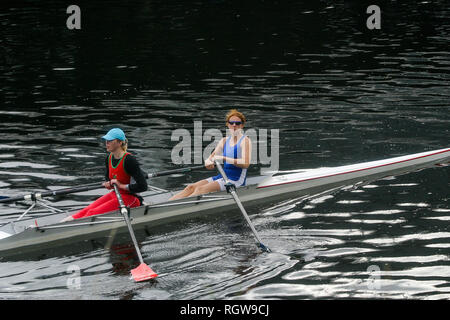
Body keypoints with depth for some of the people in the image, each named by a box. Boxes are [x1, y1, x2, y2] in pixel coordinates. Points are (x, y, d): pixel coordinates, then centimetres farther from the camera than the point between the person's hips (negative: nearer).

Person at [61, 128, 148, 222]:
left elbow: (143, 186, -24)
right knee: (86, 211, -14)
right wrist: (108, 184, 3)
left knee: (93, 213, -23)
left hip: (130, 198, -7)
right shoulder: (109, 159, 5)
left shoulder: (129, 160, -20)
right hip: (114, 194, 7)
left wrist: (122, 186, -20)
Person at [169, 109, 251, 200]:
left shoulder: (245, 141, -4)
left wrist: (224, 158, -26)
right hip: (223, 176, 7)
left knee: (201, 189, -25)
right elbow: (212, 157, 16)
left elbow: (246, 163, -20)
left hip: (236, 180, -7)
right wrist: (208, 162, -10)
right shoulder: (224, 141, 17)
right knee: (191, 187, -11)